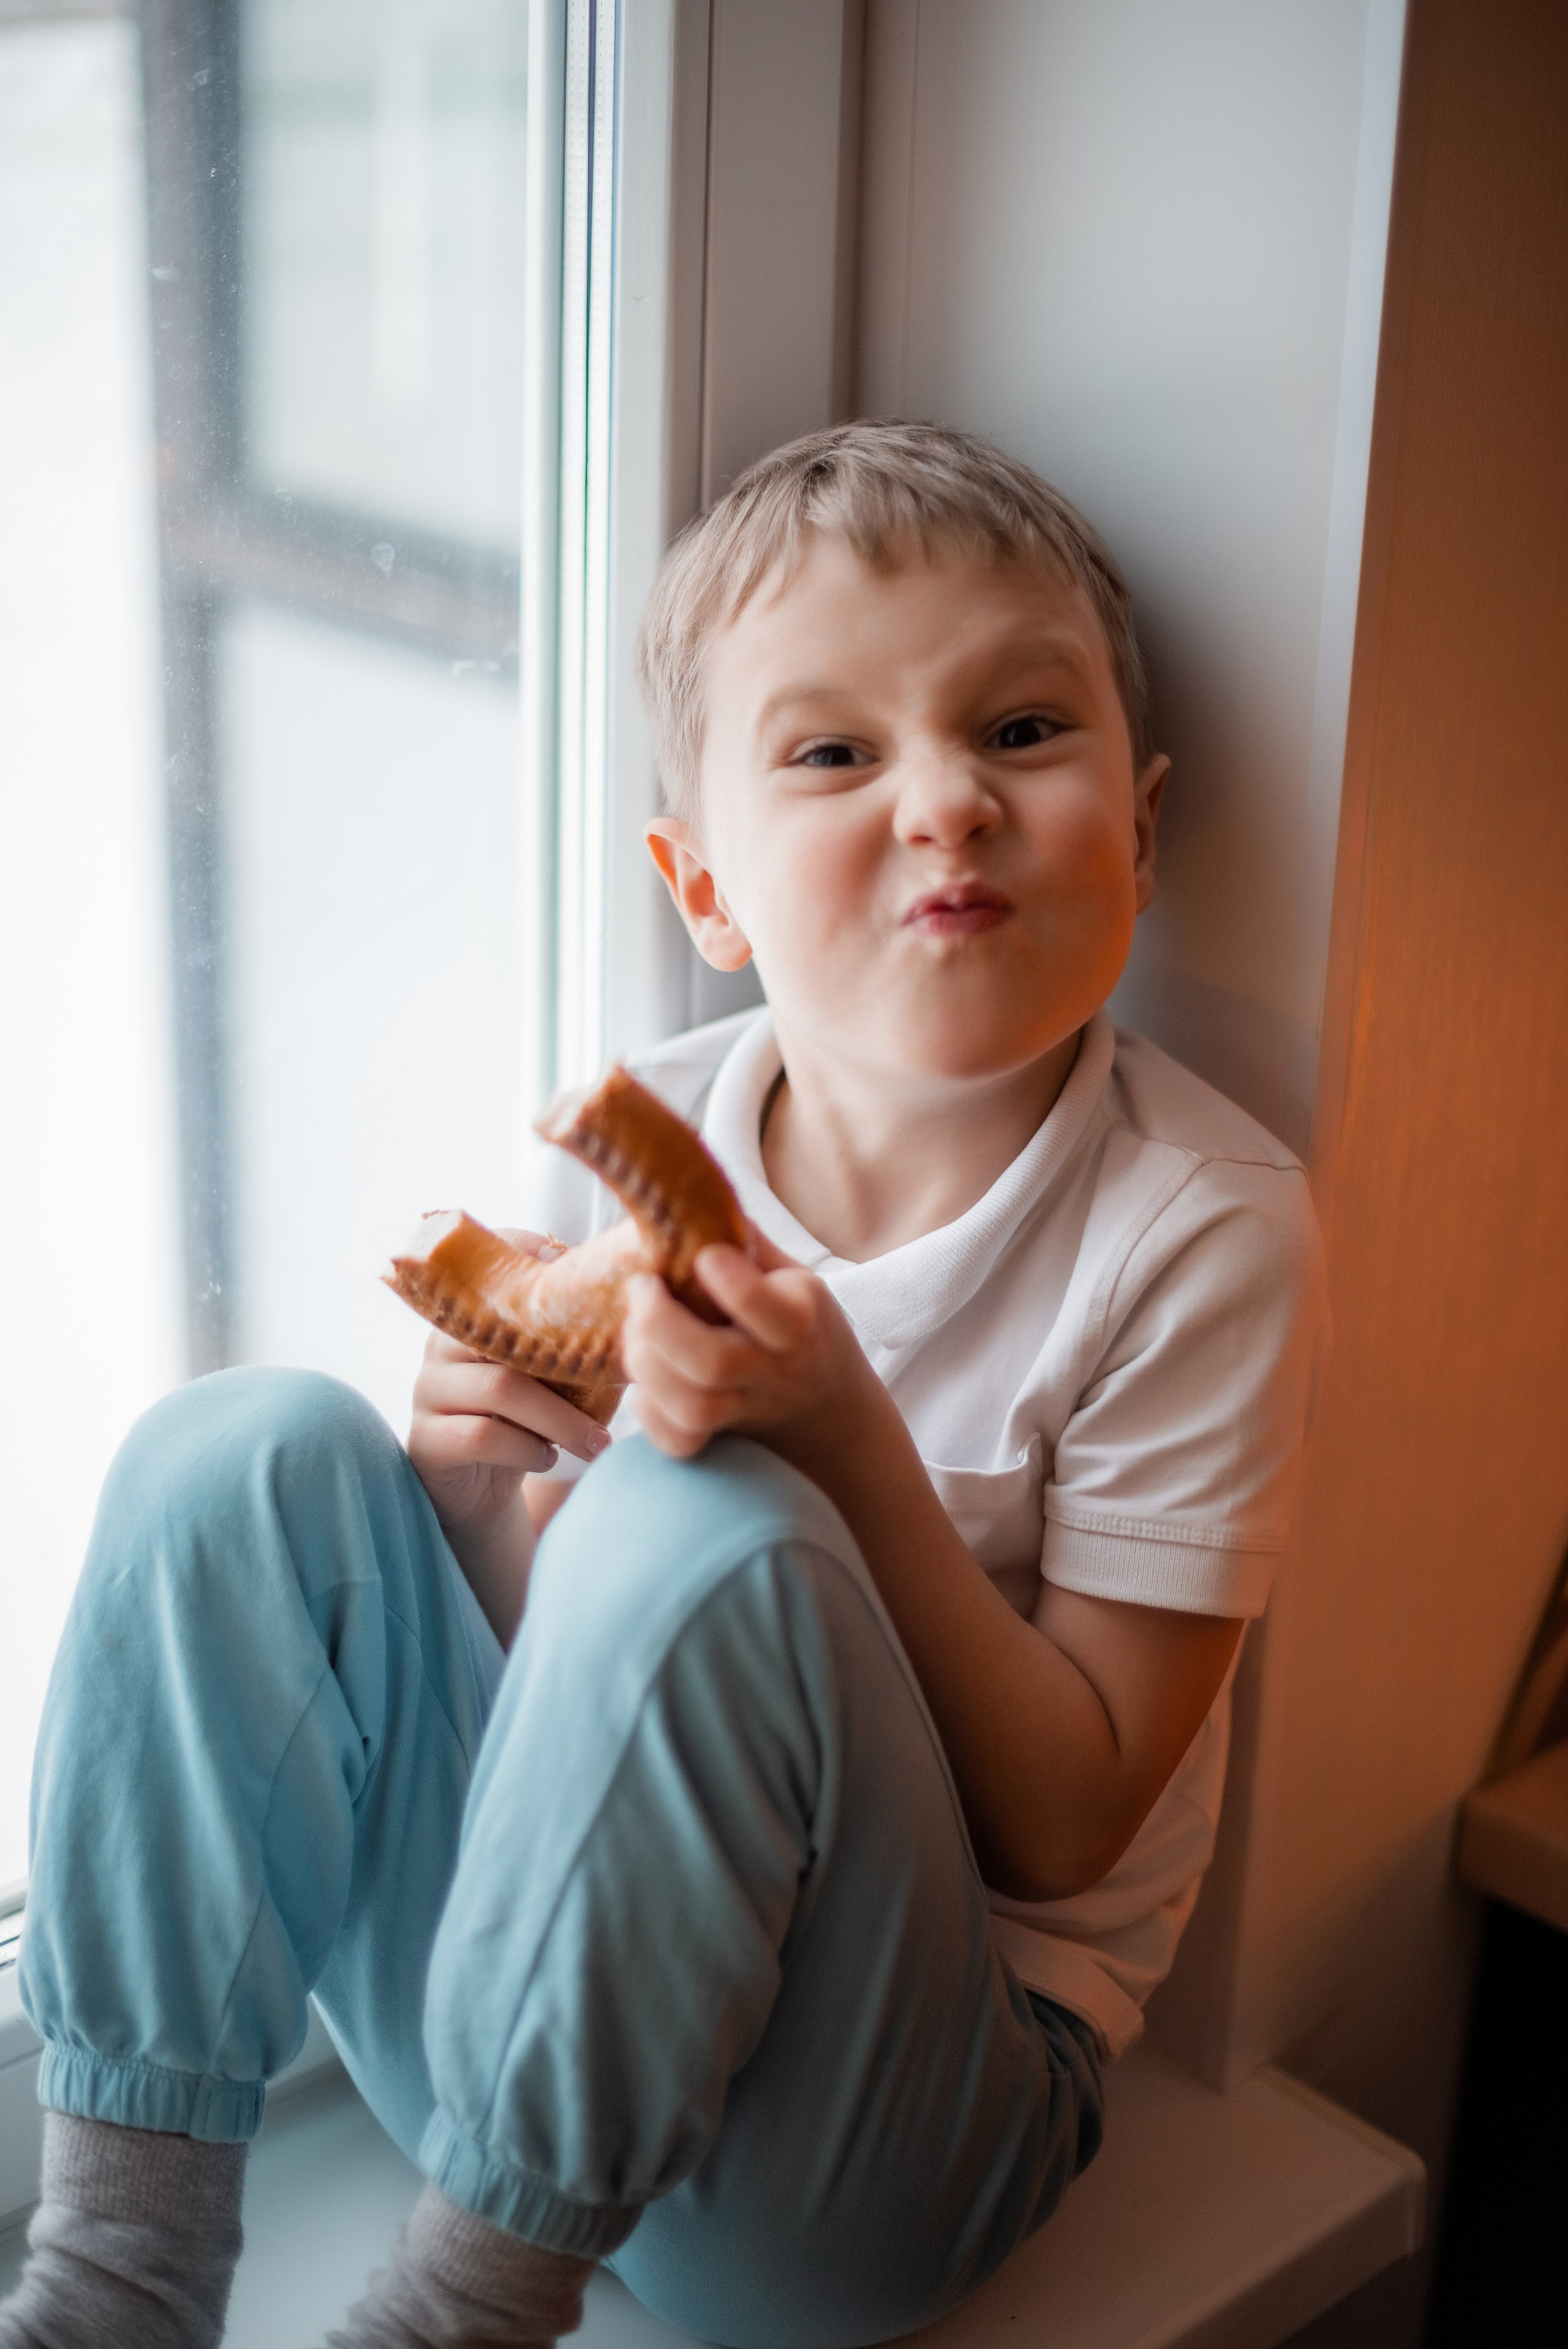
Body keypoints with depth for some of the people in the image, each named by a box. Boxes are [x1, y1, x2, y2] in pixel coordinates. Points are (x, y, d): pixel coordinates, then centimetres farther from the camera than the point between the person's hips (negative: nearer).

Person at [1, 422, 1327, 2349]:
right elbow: (563, 1654, 7)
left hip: (896, 2105, -4)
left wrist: (846, 1443, -28)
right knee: (252, 1449, -14)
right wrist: (478, 1497, -17)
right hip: (543, 1955, 5)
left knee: (700, 1533, -32)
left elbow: (1069, 1823, -15)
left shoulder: (1201, 1231, -15)